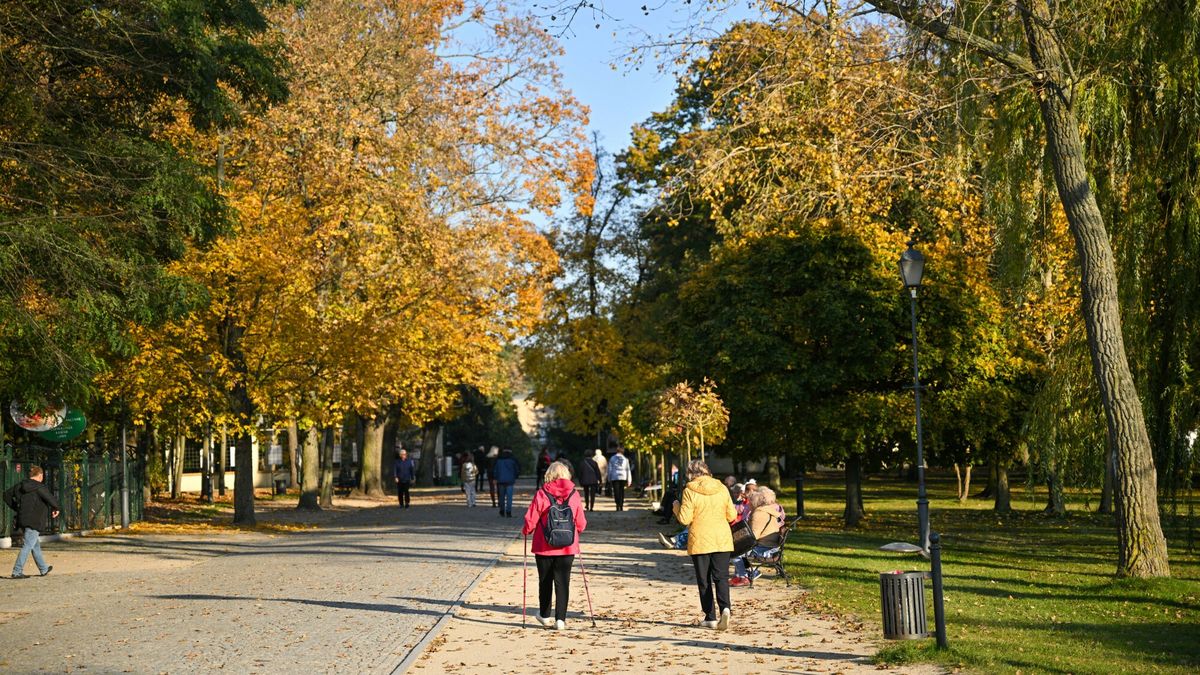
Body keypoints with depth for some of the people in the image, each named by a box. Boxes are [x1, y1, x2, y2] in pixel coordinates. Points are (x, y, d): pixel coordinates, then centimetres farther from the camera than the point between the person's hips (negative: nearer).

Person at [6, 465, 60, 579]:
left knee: (36, 545, 19)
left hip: (23, 518, 8)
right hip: (34, 521, -8)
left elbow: (7, 495, 14)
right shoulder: (40, 487, -13)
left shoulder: (20, 485, 8)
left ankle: (43, 569, 31)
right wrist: (55, 509, 8)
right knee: (28, 546, -6)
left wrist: (17, 508, 17)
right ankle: (17, 571, -10)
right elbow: (51, 500, -13)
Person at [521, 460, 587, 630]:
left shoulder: (542, 494, -10)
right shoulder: (573, 494, -3)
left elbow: (530, 520, -9)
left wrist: (526, 531, 12)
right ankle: (560, 619, -1)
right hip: (567, 547, 1)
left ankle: (545, 616, 26)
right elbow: (581, 524, 3)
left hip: (544, 546, -1)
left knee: (545, 581, 14)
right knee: (563, 582, 5)